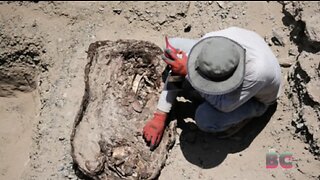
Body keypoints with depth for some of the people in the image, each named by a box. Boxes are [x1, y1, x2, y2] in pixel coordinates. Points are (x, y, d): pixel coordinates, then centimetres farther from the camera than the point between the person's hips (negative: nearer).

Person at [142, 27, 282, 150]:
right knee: (173, 46, -6)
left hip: (257, 98, -4)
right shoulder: (210, 41, -34)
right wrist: (159, 117, -18)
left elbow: (224, 104, -34)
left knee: (205, 119, -30)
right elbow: (177, 71, -19)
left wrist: (187, 72, -39)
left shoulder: (258, 72, -47)